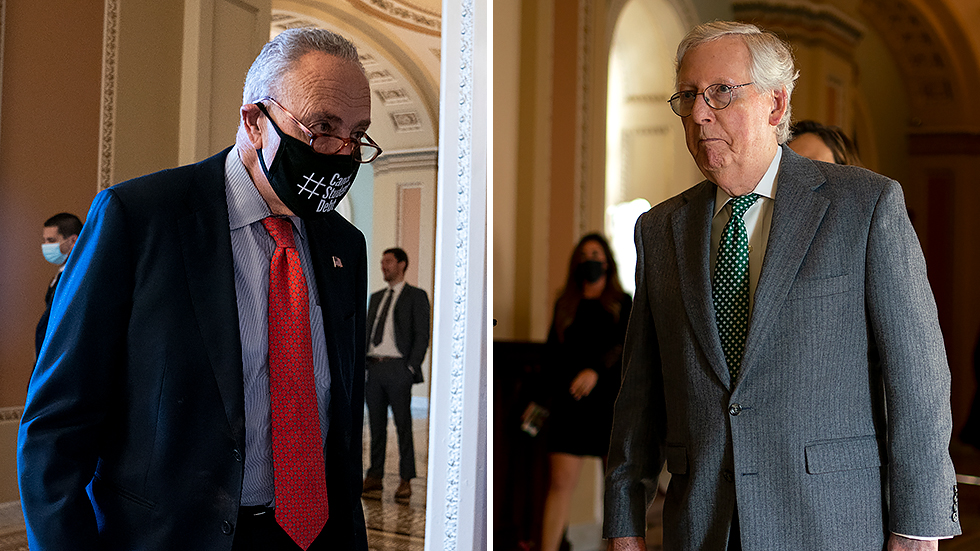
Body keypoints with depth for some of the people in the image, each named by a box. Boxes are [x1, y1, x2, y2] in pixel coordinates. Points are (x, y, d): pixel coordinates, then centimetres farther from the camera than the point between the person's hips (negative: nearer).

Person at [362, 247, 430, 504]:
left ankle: (406, 481, 4)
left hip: (397, 368, -6)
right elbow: (367, 331, 19)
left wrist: (411, 368, -12)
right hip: (372, 367, 6)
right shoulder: (376, 298, 20)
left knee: (403, 425, -2)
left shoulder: (416, 296, 1)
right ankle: (375, 477, 16)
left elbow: (422, 336, -5)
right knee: (376, 425, 9)